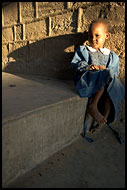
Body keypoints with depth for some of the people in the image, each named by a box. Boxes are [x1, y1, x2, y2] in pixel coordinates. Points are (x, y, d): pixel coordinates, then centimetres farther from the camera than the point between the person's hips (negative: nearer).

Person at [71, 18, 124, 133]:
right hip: (85, 79, -3)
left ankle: (105, 118, -17)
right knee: (107, 75, -31)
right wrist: (88, 67, -14)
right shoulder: (82, 50, 17)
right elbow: (75, 63, 5)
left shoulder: (112, 56, 20)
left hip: (107, 83, 3)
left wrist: (105, 69, -11)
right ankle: (93, 106, -29)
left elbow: (114, 73, 11)